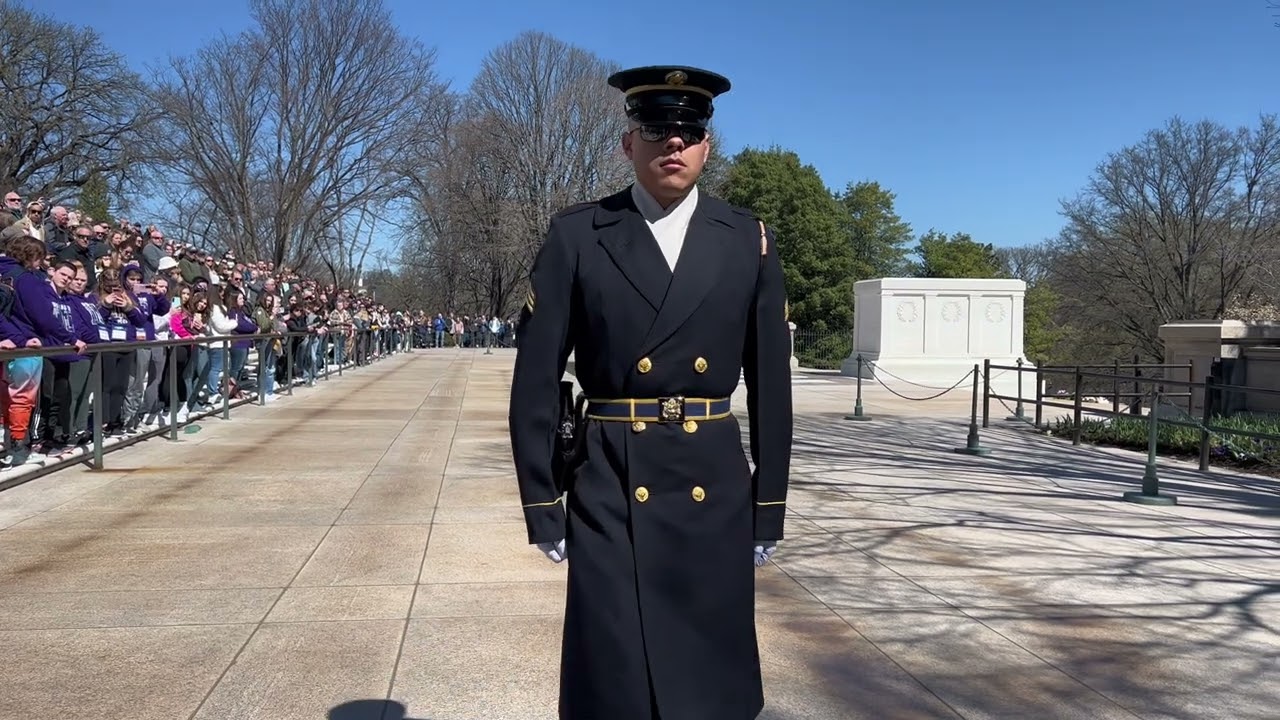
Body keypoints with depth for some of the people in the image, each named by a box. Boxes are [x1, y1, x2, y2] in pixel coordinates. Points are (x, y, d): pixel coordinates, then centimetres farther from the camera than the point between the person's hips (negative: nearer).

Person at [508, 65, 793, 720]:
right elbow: (535, 383, -1)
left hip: (716, 489, 2)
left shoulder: (747, 240, 5)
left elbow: (770, 381, 6)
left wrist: (770, 504, 4)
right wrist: (542, 504, -3)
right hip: (611, 492, -2)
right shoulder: (576, 235, -2)